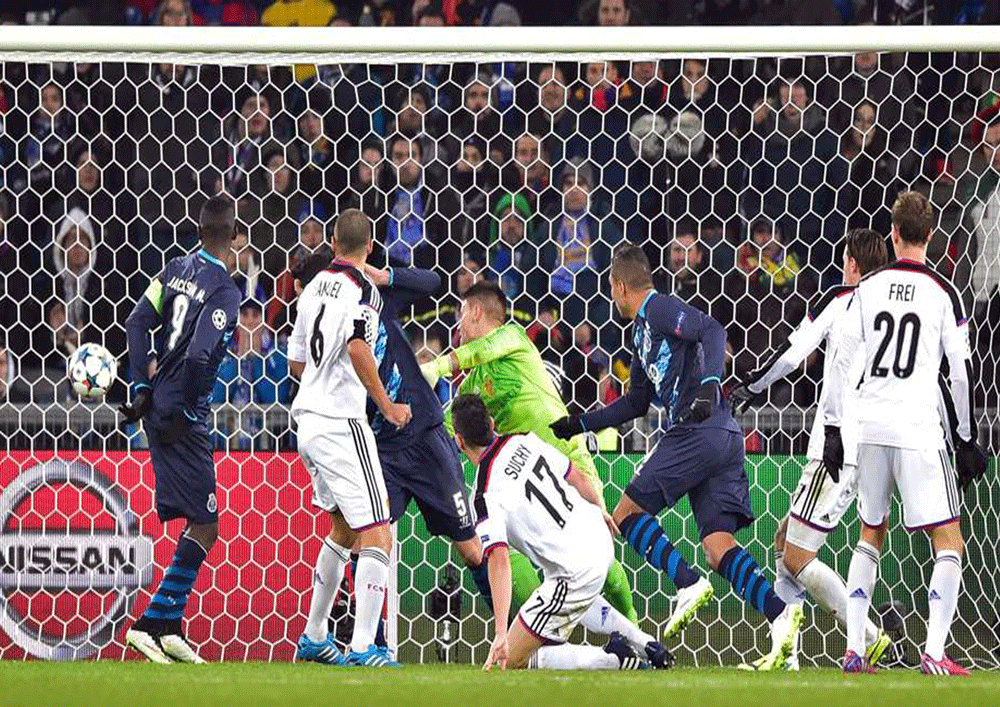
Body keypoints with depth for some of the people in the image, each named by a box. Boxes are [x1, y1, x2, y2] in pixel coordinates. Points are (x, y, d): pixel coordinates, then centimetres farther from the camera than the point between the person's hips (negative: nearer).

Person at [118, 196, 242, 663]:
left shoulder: (177, 270, 7)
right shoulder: (225, 290, -16)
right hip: (182, 418, -8)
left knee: (196, 522, 18)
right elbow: (198, 356, -25)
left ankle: (170, 626, 18)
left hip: (157, 406, 8)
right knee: (204, 527, -4)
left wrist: (142, 387, 8)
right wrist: (183, 412, -12)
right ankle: (151, 623, -8)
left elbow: (137, 322, 6)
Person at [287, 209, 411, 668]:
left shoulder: (314, 287, 14)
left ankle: (314, 637, 29)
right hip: (341, 422, -9)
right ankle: (363, 648, -19)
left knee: (343, 527, 24)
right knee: (376, 536, -9)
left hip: (309, 421, 9)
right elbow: (357, 348, -26)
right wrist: (386, 405, -17)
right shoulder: (362, 288, -11)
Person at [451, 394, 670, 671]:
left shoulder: (487, 496, -19)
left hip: (576, 573, -8)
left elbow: (499, 560, -28)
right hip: (599, 539, 8)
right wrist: (600, 511, 34)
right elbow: (578, 477, 11)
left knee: (513, 659, 3)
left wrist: (501, 635, -31)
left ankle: (613, 658, -9)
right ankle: (648, 645, 32)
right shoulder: (525, 441, 0)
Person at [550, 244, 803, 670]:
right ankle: (778, 613, -20)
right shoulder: (642, 329, 28)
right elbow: (637, 402, 36)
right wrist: (579, 425, 36)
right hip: (722, 440, 9)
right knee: (717, 545, -2)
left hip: (696, 432, -9)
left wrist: (709, 382, -30)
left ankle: (688, 585, -16)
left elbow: (711, 330, -17)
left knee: (627, 514, -1)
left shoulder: (660, 308, -1)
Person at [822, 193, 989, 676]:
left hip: (869, 430, 4)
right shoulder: (943, 294, -3)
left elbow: (841, 362, 4)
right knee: (948, 541, 1)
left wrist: (833, 431, 10)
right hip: (918, 431, -4)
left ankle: (853, 649, 13)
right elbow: (962, 373, -4)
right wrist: (968, 440, 5)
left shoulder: (868, 289, 5)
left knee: (871, 535, 20)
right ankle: (934, 653, -15)